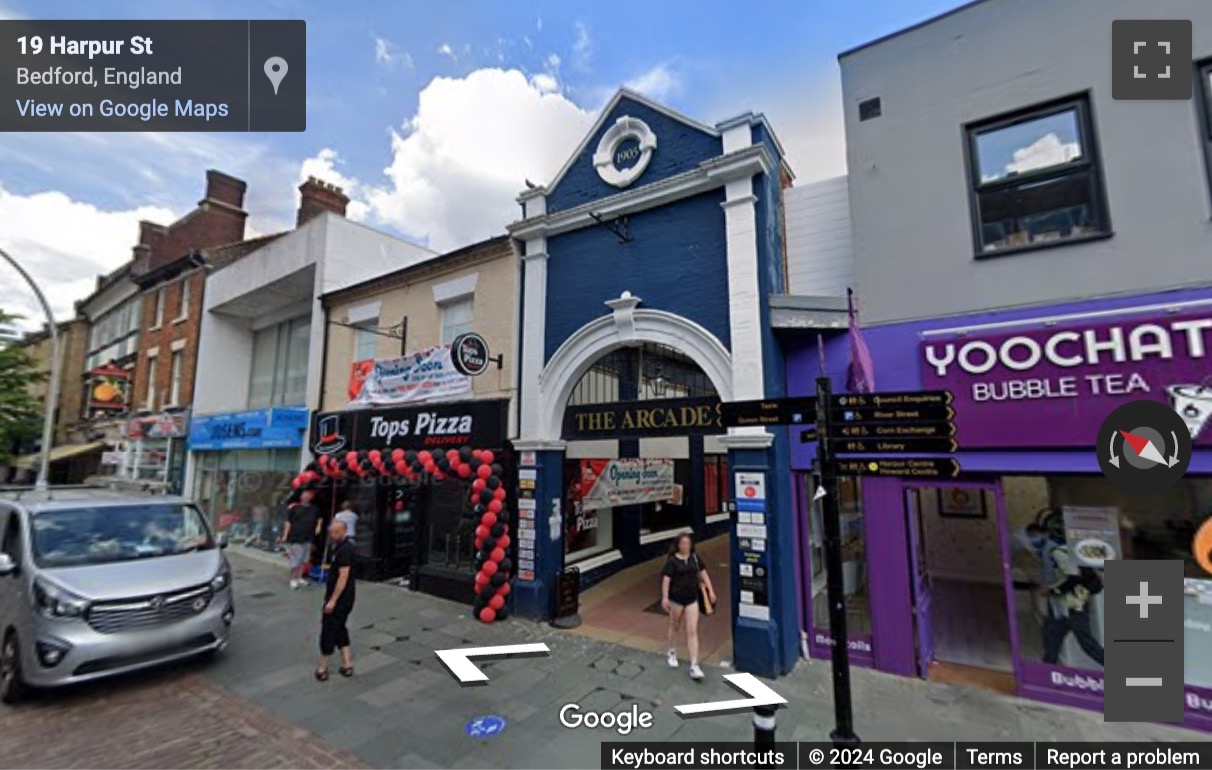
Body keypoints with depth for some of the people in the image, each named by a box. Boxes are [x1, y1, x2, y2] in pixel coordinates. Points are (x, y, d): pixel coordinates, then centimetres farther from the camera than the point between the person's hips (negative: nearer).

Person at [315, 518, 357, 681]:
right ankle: (347, 664, 19)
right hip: (343, 598, 10)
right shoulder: (339, 547, 10)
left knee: (328, 630, 3)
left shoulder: (345, 550, -22)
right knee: (340, 628, 15)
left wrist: (332, 600, -23)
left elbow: (343, 577, -24)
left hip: (340, 598, -10)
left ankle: (323, 668, 16)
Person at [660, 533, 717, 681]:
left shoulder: (695, 558, 0)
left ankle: (694, 666, 2)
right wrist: (664, 598, -20)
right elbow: (666, 579, -14)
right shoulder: (672, 560, -12)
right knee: (675, 626, 18)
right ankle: (672, 653, 42)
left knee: (692, 631, -1)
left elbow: (703, 573, 7)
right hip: (676, 598, -2)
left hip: (692, 599, 3)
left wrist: (710, 590, 3)